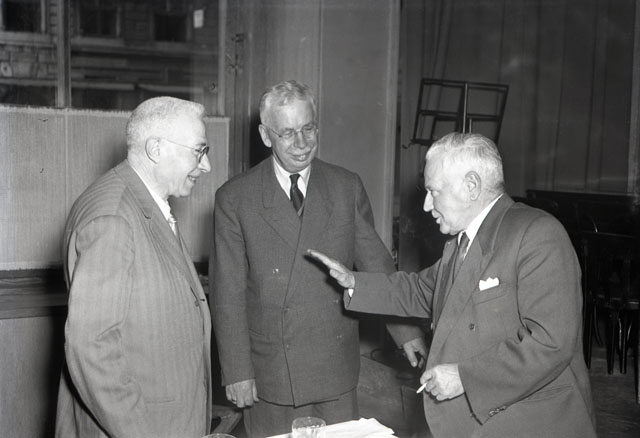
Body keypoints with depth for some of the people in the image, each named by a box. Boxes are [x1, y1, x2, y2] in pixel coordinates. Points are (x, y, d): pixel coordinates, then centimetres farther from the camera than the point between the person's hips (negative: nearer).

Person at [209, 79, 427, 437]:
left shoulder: (348, 187, 3)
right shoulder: (235, 198, -4)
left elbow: (377, 265, 7)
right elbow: (228, 293, -4)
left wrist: (407, 331, 3)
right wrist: (237, 370, -5)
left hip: (336, 367, 2)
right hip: (269, 373, -1)